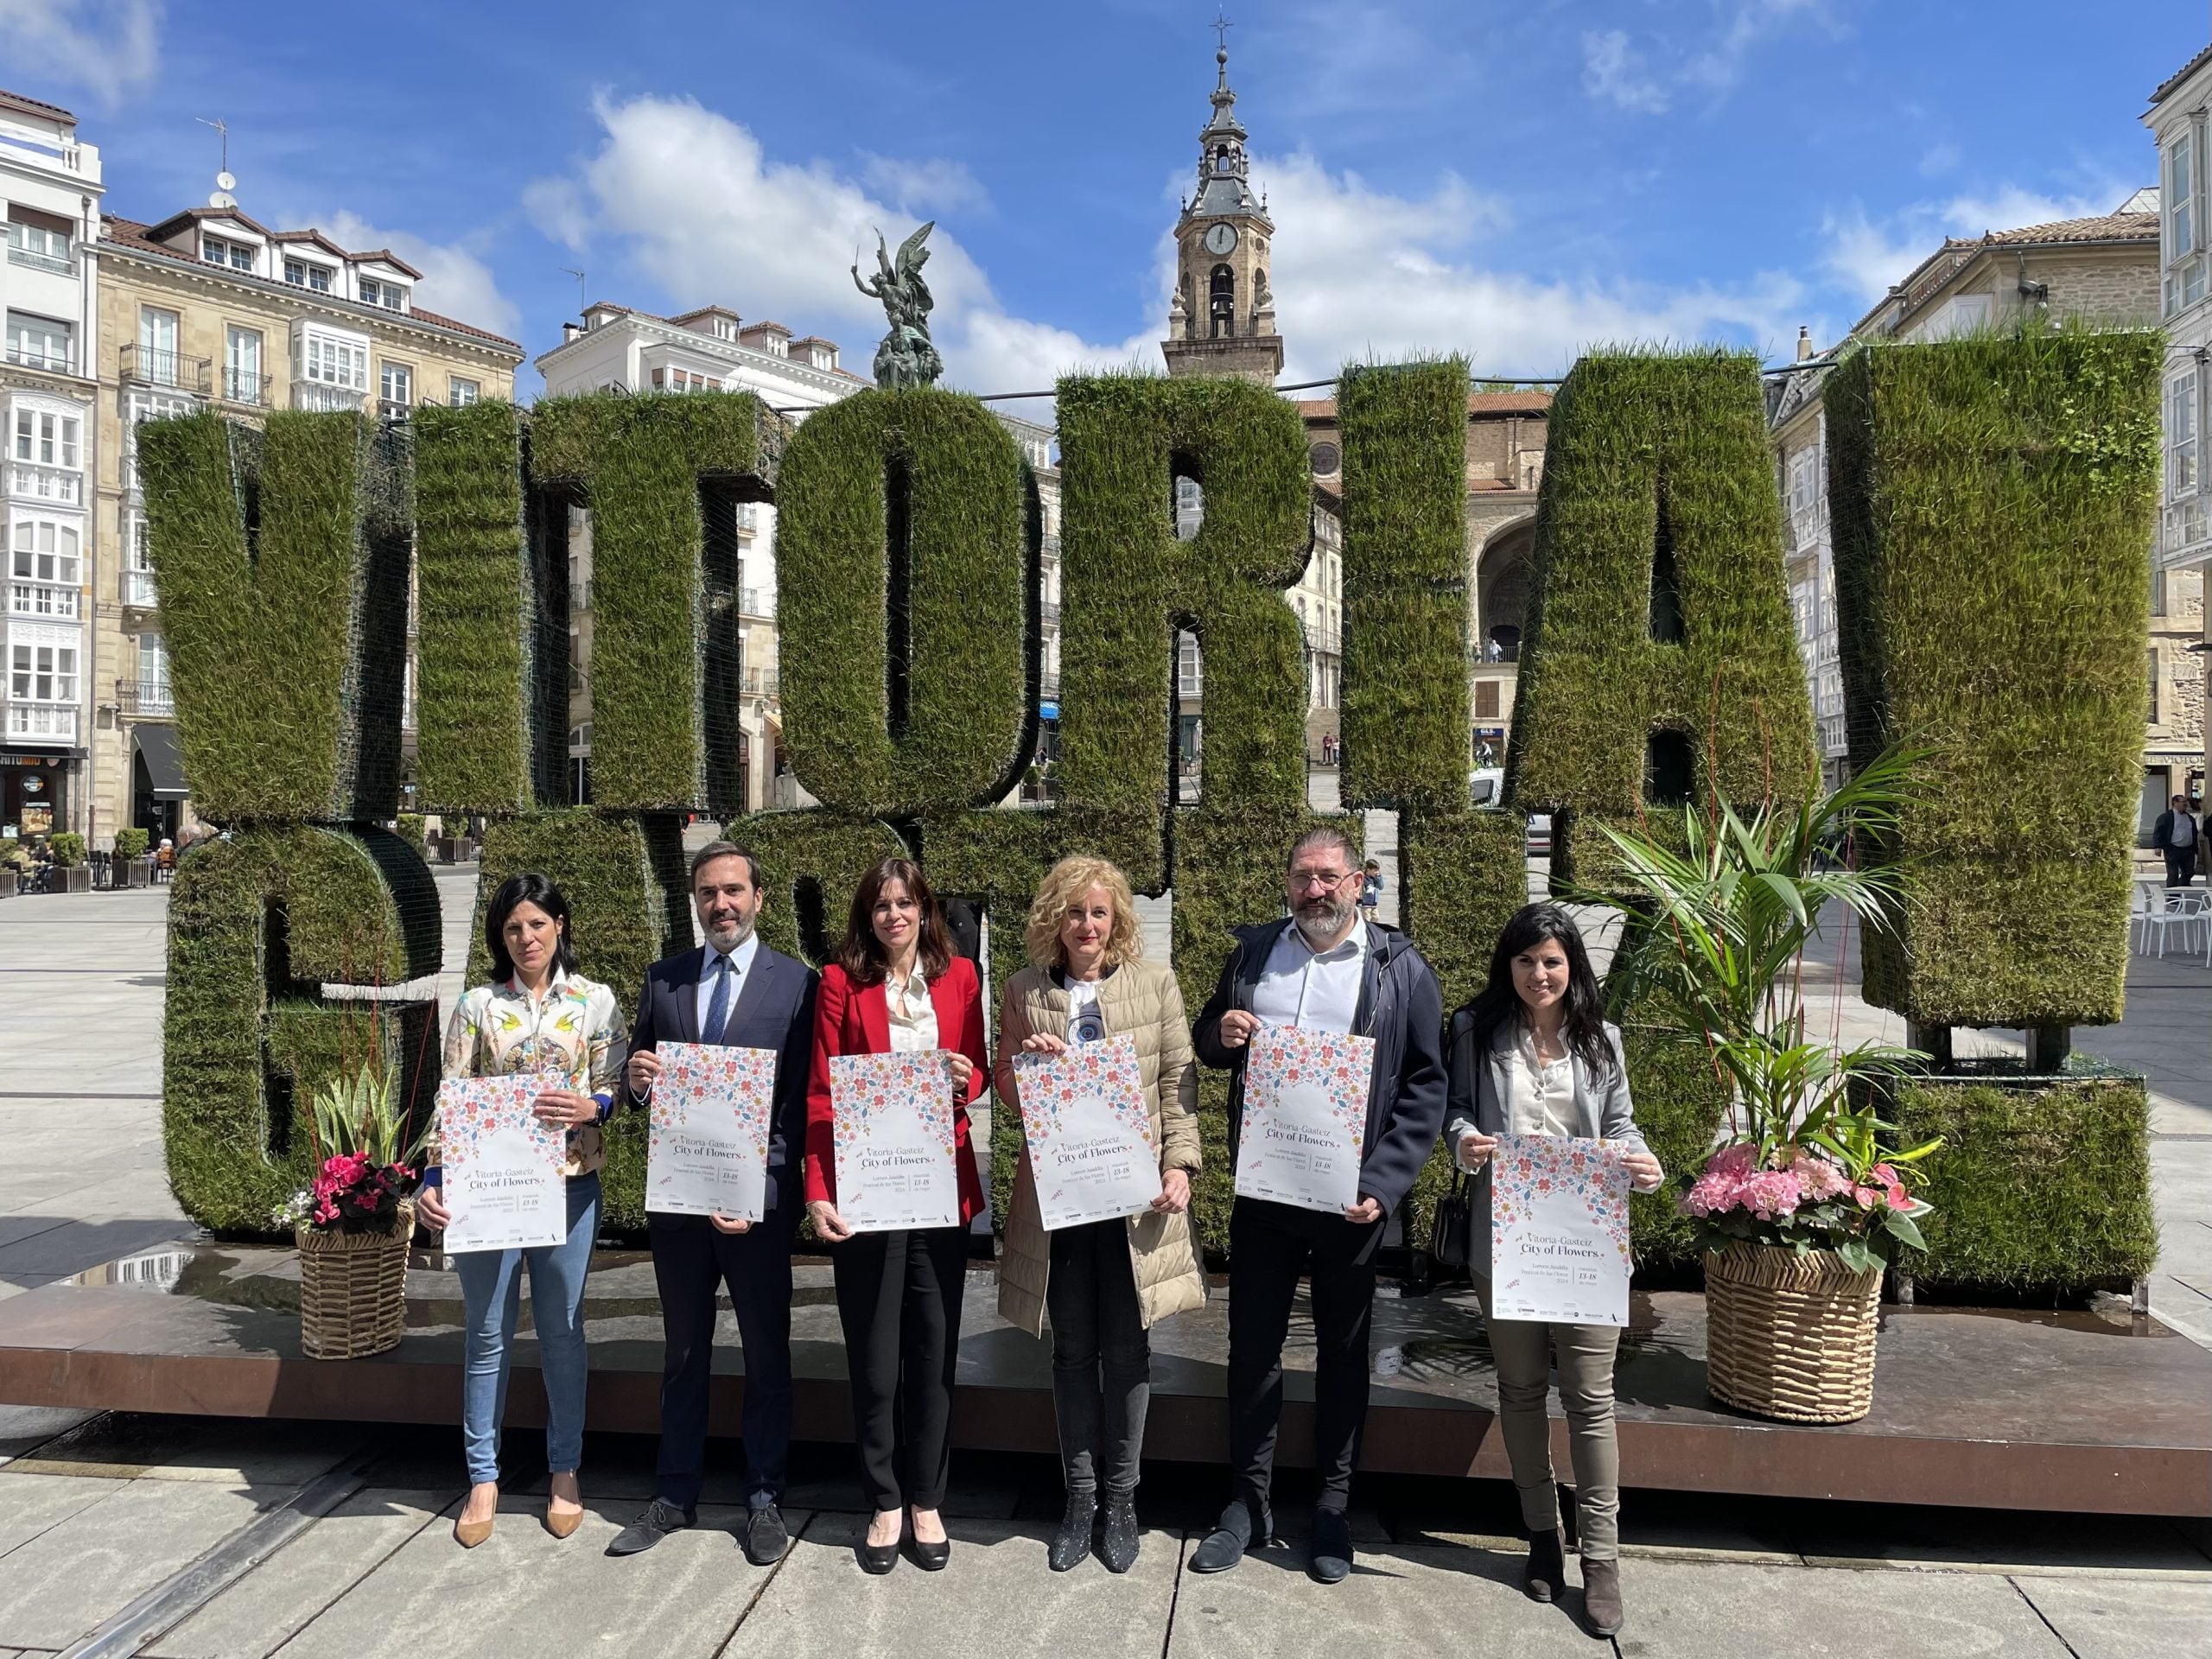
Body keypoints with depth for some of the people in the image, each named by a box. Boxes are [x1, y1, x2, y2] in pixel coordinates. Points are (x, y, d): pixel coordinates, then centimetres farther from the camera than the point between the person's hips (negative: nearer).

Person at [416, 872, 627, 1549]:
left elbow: (618, 1087, 4)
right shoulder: (478, 1005, 3)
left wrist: (593, 1106, -19)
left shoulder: (595, 1001, 3)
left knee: (562, 1331, 9)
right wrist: (433, 1181, -12)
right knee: (487, 1334, 7)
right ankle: (483, 1479, 21)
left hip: (569, 1183, 0)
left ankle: (564, 1472, 24)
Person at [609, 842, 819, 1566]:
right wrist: (636, 1081, -13)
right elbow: (640, 1085, 12)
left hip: (760, 1196, -3)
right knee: (683, 1351, 15)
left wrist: (760, 1190, -16)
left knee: (767, 1353, 9)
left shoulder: (797, 982, -5)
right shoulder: (661, 980, 7)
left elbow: (801, 1100, -7)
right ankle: (675, 1496, 27)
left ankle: (764, 1499, 23)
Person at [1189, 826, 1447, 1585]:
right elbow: (1207, 1041, 16)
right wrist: (1222, 1033, -9)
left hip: (1350, 1196, -2)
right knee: (1252, 1345, 10)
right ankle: (1249, 1501, 26)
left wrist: (1383, 1185, -14)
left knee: (1343, 1351, 12)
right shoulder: (1253, 952, 6)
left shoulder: (1400, 968, -4)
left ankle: (1333, 1507, 27)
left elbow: (1426, 1087, -5)